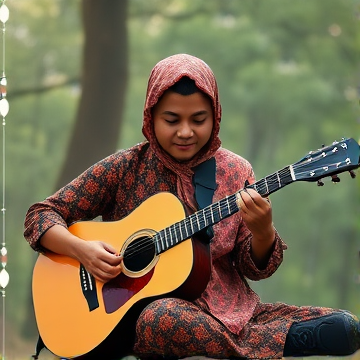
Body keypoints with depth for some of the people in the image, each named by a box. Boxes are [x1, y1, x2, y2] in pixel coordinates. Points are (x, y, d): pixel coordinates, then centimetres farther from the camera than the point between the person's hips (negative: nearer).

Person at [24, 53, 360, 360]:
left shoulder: (235, 172, 5)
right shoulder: (124, 169, -1)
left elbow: (255, 269, 5)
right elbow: (39, 216, 2)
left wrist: (262, 233, -17)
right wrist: (82, 250, -16)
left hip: (227, 308, 2)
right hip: (141, 308, -1)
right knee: (161, 318, -41)